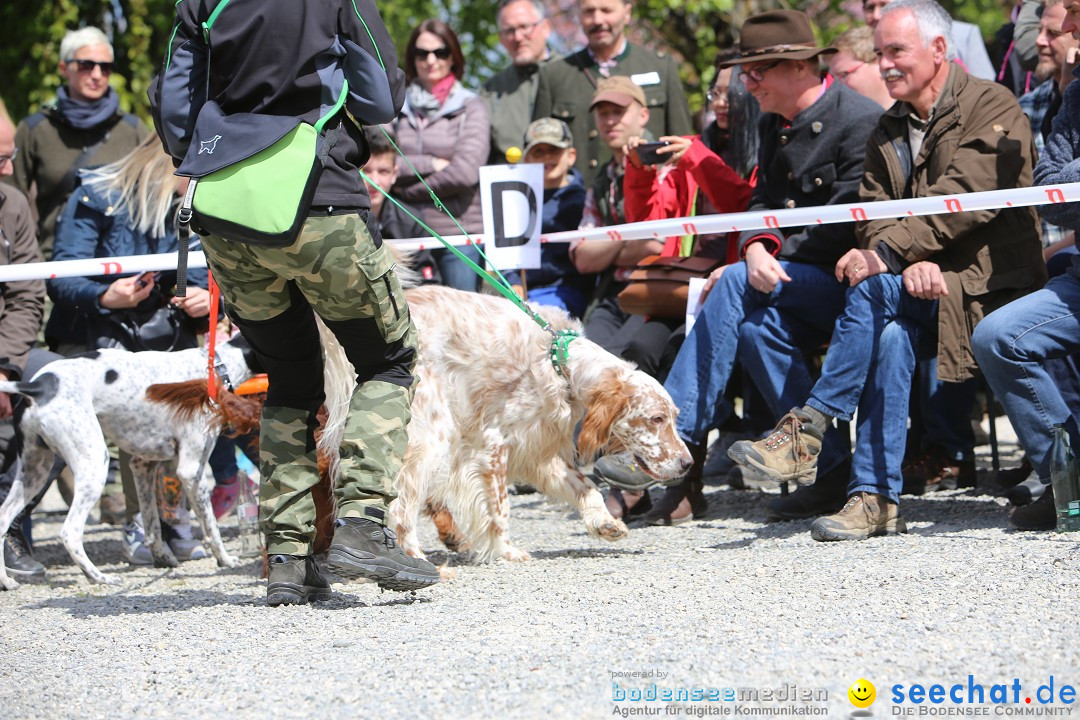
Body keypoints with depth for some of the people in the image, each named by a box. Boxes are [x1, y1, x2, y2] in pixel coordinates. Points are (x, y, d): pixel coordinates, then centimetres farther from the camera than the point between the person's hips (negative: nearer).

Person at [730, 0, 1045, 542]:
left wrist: (888, 252, -25)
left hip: (989, 288, -5)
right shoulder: (889, 130, 18)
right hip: (917, 291, 5)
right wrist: (910, 262, -16)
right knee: (893, 333, -28)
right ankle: (876, 499, -32)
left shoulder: (992, 107, -3)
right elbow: (873, 212, 6)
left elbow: (966, 197, -17)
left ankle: (808, 430, -28)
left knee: (876, 292, -30)